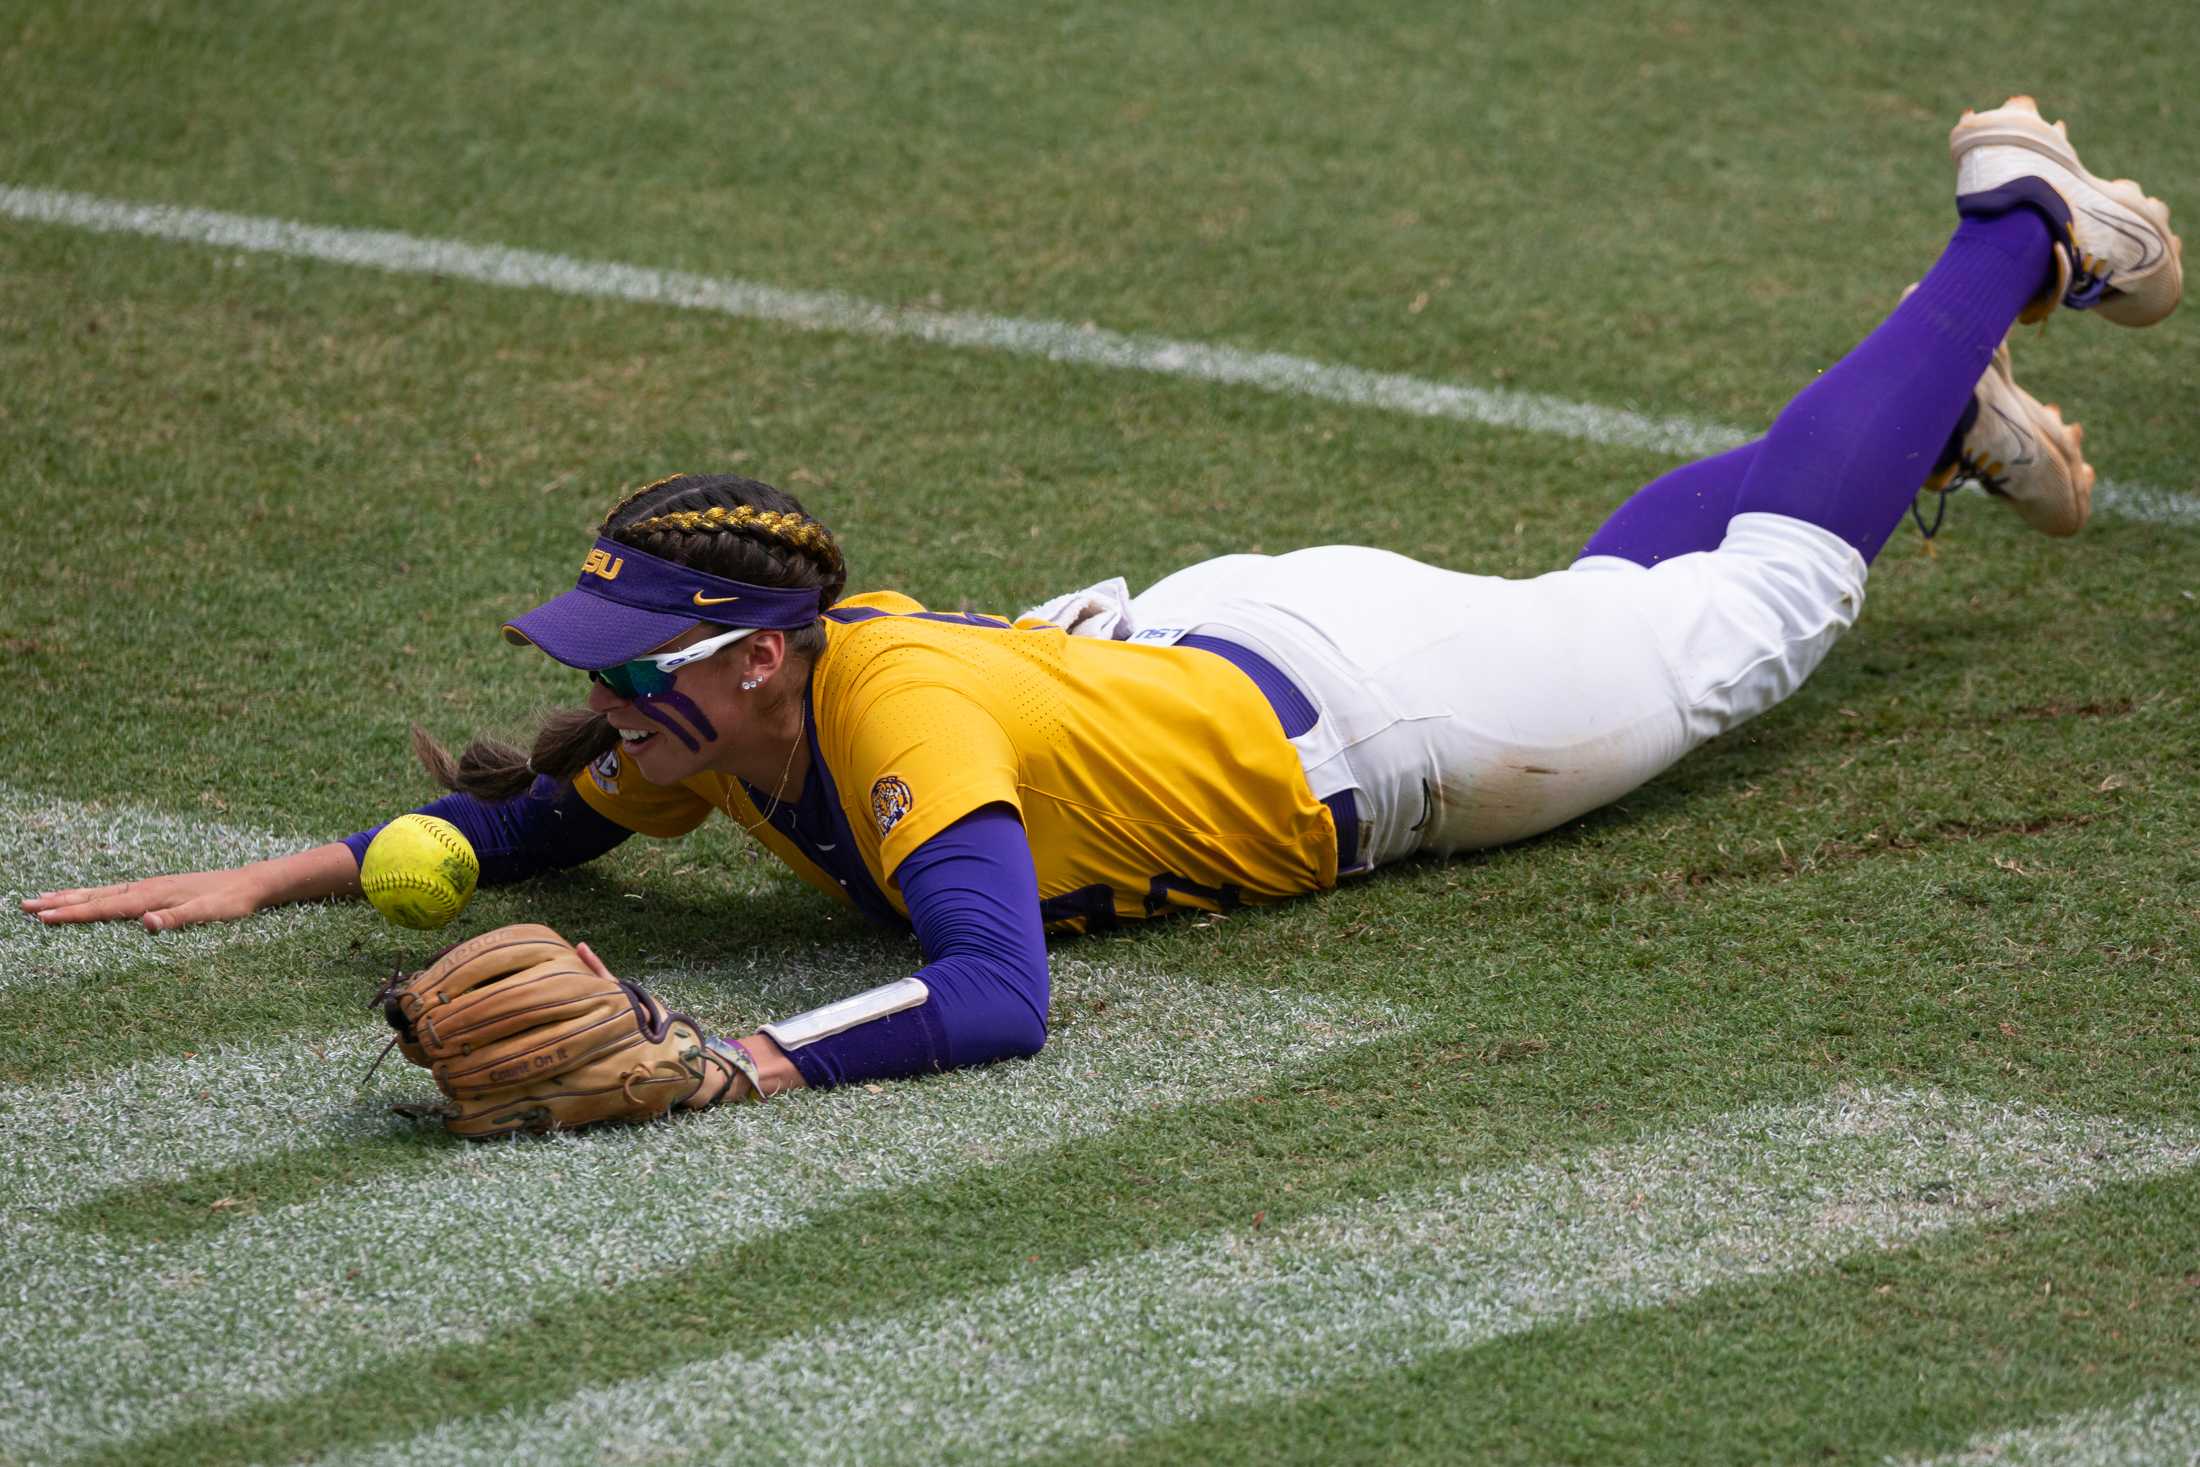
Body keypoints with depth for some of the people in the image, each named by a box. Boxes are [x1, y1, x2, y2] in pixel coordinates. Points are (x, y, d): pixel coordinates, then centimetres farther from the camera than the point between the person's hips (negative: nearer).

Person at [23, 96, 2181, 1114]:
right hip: (1203, 634, 5)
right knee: (1619, 580, 30)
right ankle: (1945, 428, 52)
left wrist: (725, 1067, -62)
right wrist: (270, 878, -11)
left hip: (1368, 700, -5)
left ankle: (2018, 230, 35)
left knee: (1747, 606, 17)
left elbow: (994, 995, -55)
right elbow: (542, 821, 0)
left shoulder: (903, 715, -42)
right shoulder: (716, 724, -19)